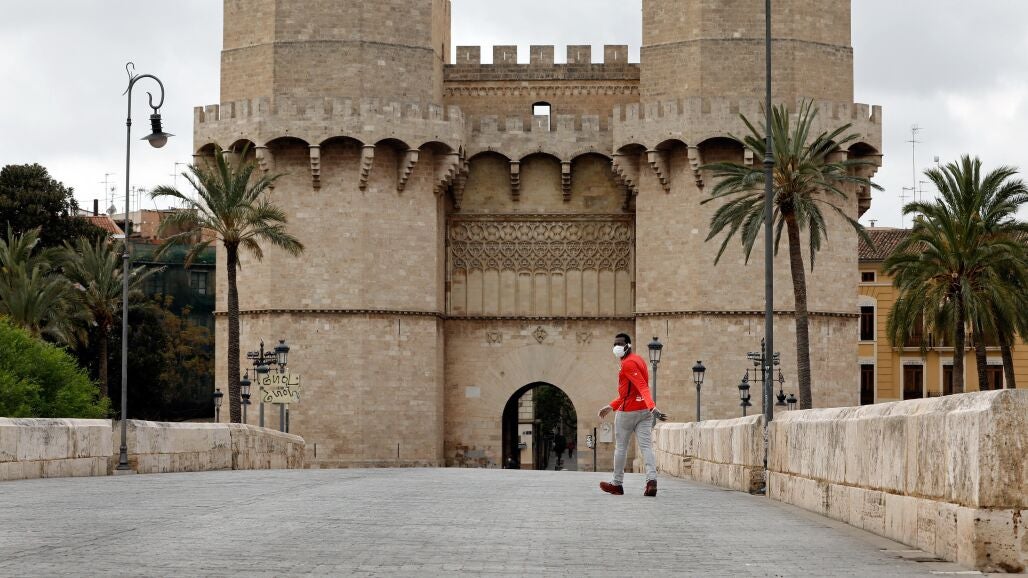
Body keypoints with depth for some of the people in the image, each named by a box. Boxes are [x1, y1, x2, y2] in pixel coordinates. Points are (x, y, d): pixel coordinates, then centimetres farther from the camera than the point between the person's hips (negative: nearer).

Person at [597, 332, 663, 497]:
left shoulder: (628, 364, -13)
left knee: (620, 447, 6)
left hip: (628, 412, -8)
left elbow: (642, 387, -26)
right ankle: (651, 480, -20)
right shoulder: (638, 359, 17)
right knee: (646, 445, -3)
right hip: (644, 411, 8)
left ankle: (617, 484, 16)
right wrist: (611, 406, 28)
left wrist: (652, 407, -38)